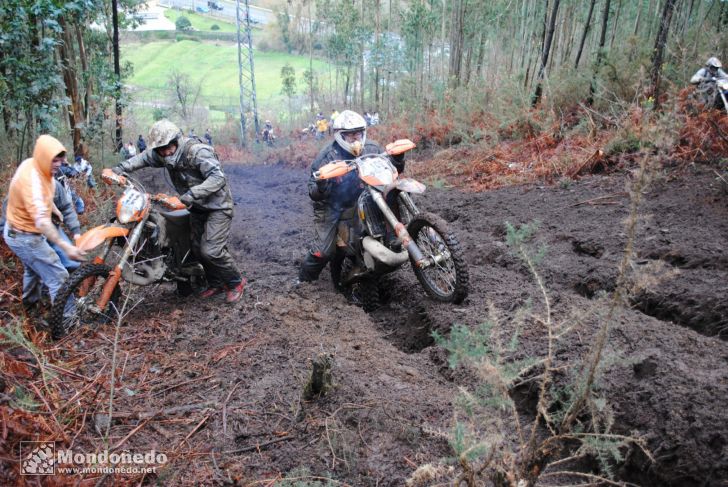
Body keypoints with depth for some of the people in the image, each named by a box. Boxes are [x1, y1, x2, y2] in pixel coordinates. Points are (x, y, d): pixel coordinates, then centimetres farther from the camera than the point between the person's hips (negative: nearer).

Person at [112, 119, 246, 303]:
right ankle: (216, 284, 29)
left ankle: (236, 282, 5)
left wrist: (192, 194, -45)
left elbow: (218, 177, -36)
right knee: (198, 249, 11)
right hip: (197, 207, 9)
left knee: (210, 250, -16)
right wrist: (121, 168, -6)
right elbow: (144, 157, 12)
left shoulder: (197, 151, -25)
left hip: (217, 206, -9)